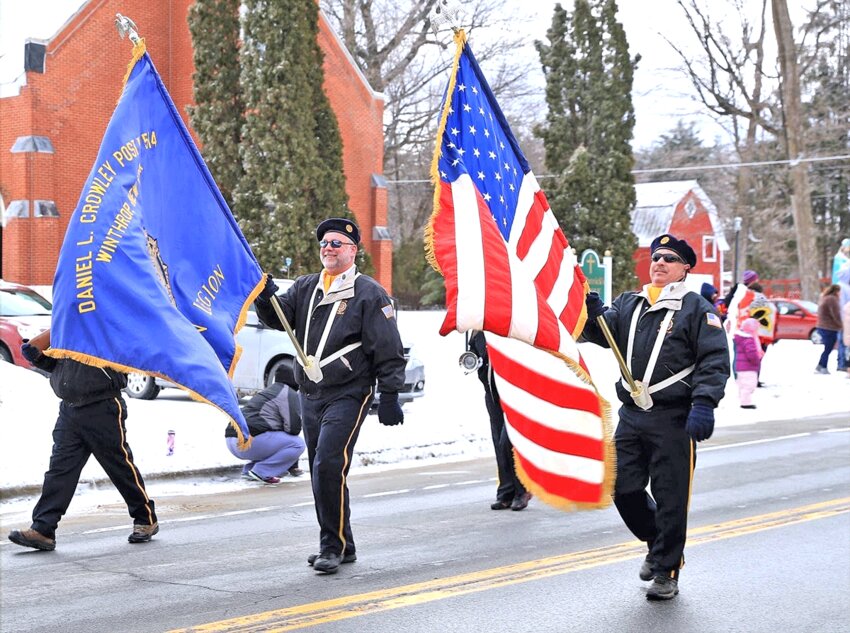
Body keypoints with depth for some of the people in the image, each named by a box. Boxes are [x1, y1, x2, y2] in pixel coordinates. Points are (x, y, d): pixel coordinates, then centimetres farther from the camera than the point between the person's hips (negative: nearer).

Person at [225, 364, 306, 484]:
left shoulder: (270, 390, 30)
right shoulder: (290, 394, 0)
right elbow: (293, 427, -9)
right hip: (251, 440, -9)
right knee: (298, 444, -6)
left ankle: (249, 470, 12)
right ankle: (261, 472, -12)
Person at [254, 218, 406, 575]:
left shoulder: (369, 294, -3)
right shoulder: (305, 288, 14)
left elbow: (388, 351, -5)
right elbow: (279, 317, 4)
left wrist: (389, 395, -9)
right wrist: (266, 297, -17)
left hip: (347, 395, -7)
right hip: (309, 396, 7)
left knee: (328, 466, -18)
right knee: (321, 472, 10)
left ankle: (333, 545, -8)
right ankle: (340, 546, 21)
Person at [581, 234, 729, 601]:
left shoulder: (696, 309, -1)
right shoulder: (628, 305, 15)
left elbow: (715, 360, -8)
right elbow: (601, 331, 1)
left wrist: (704, 403, -20)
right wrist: (588, 306, -19)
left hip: (674, 419, -5)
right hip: (631, 416, 5)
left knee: (670, 497, 0)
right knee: (623, 488, 7)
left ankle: (666, 572, 12)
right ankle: (656, 542, 32)